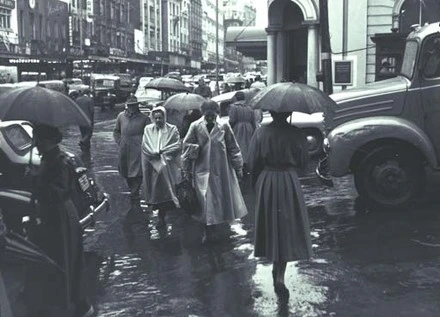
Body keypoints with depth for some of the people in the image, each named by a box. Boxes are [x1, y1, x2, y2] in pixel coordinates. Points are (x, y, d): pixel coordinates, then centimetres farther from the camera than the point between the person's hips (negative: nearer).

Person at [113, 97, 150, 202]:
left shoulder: (143, 118, 0)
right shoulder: (121, 116, 11)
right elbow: (116, 131, 21)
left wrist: (144, 143, -4)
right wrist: (119, 142, 10)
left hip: (137, 149, -4)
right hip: (124, 149, 4)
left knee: (137, 171, -8)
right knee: (124, 170, 12)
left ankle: (134, 193, 1)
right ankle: (132, 188, 31)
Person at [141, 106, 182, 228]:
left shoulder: (172, 129, 2)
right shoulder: (148, 129, 9)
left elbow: (176, 146, -4)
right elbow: (145, 145, 2)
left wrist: (162, 151, -11)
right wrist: (156, 152, -13)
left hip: (167, 165, -2)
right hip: (152, 164, 2)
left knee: (163, 190, -6)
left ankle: (162, 217, -2)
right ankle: (161, 216, 14)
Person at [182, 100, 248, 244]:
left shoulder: (224, 126, -2)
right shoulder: (195, 127, -4)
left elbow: (233, 148, 3)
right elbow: (186, 147, 1)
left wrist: (238, 167, 4)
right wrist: (187, 170, 0)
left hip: (222, 170, 1)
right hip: (202, 170, -1)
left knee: (224, 198, 7)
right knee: (205, 201, 0)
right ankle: (206, 232, 12)